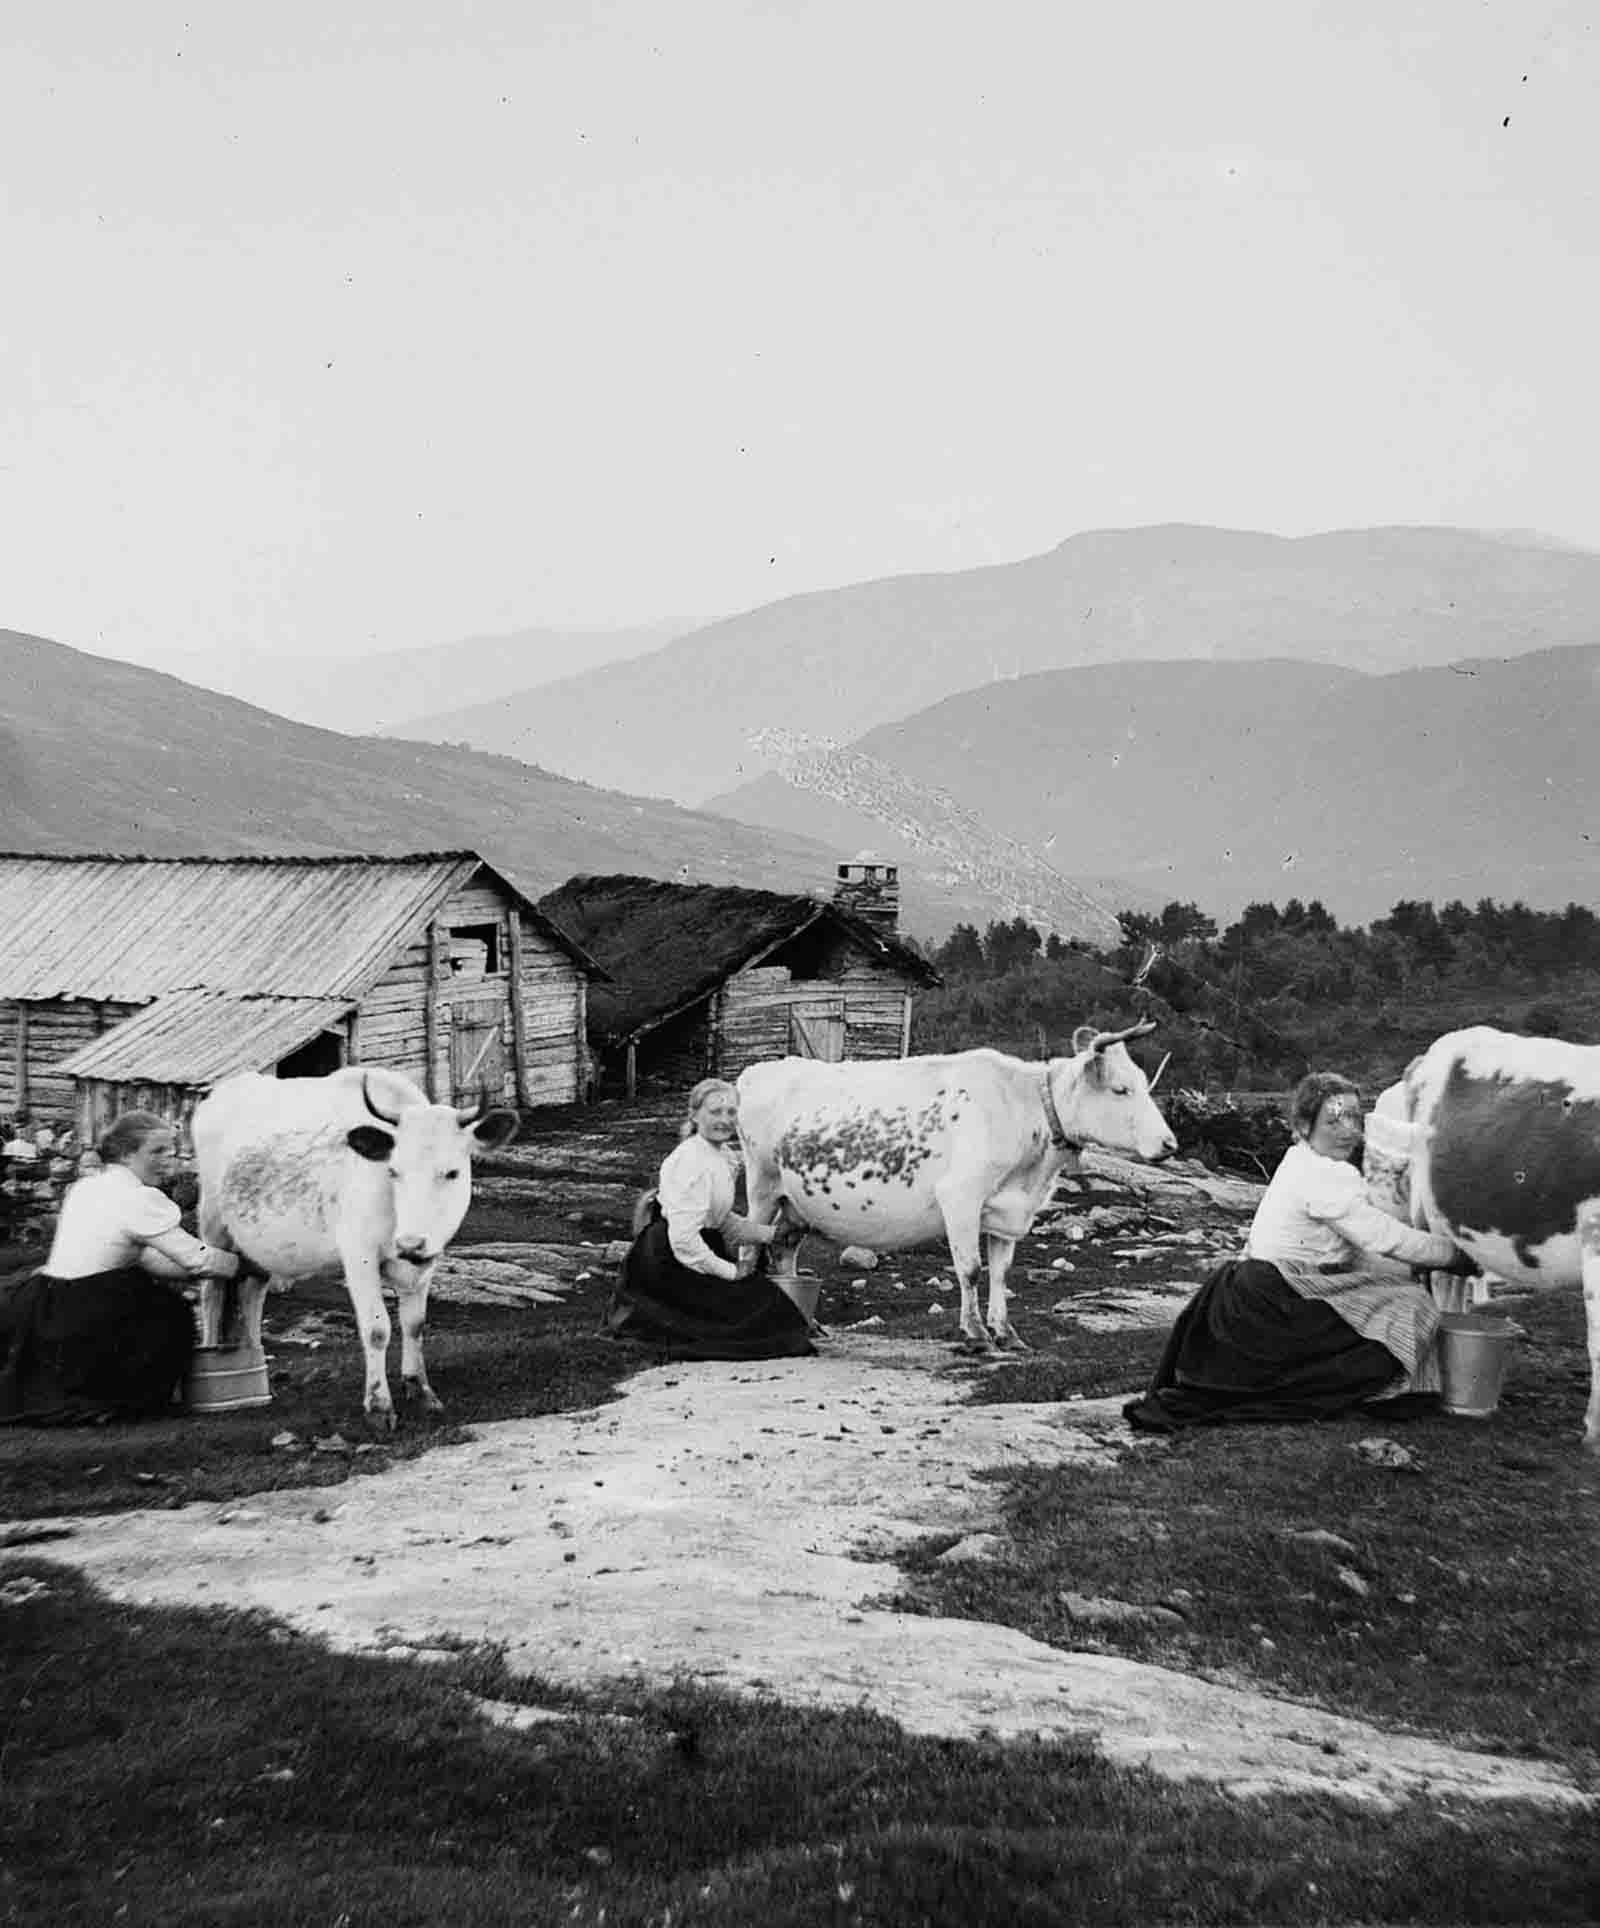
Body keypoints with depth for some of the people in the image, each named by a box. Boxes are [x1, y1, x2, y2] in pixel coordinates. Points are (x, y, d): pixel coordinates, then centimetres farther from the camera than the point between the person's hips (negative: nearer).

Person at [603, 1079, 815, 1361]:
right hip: (666, 1261, -10)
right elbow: (684, 1240, -28)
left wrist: (768, 1233, 1)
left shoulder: (725, 1156, 7)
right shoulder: (691, 1160, -23)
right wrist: (730, 1271, -19)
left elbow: (722, 1220, 16)